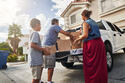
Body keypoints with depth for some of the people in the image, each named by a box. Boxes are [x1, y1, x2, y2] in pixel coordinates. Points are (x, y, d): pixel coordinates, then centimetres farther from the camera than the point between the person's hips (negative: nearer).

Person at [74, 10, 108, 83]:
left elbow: (85, 35, -18)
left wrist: (77, 39, -4)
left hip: (91, 45, -8)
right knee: (100, 65, 15)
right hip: (99, 43, 8)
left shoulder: (85, 23, -7)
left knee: (91, 67, 1)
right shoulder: (94, 22, 17)